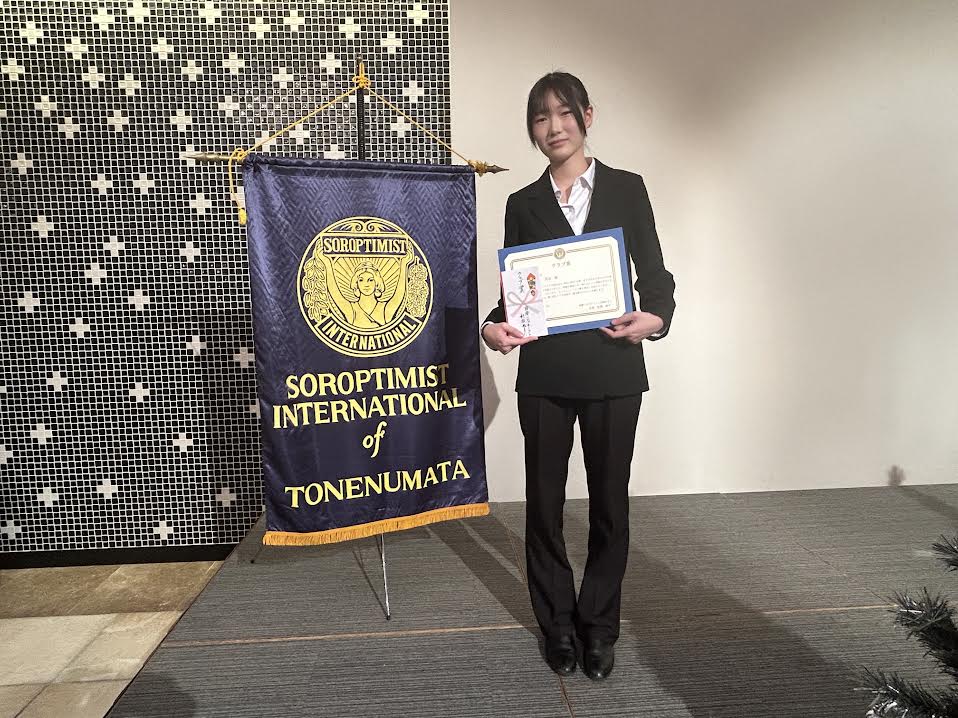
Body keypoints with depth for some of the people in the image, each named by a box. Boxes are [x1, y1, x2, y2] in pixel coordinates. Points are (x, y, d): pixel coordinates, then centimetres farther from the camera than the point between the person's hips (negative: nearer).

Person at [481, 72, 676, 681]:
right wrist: (494, 327, -13)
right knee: (545, 501, 8)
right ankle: (558, 624, 29)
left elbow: (655, 273, 4)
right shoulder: (524, 204, 9)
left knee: (610, 501, 9)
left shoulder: (627, 189, 6)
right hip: (544, 371, 1)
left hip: (612, 368, 0)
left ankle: (599, 626, 29)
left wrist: (655, 318, -17)